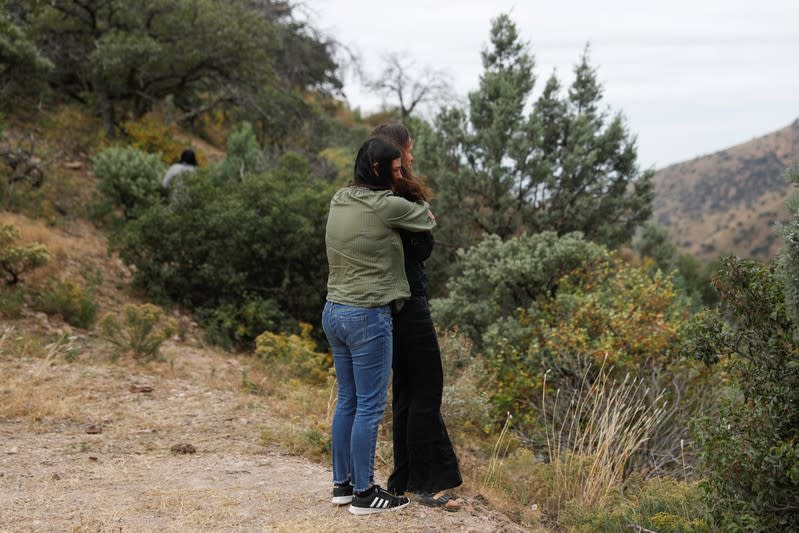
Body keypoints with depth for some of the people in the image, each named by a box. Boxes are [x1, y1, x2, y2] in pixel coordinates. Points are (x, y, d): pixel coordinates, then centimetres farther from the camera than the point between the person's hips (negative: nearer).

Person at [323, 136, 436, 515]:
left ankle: (342, 483, 22)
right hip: (367, 317, -8)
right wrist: (424, 208, 24)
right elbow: (428, 220, 2)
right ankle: (363, 493, 4)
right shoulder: (386, 207, -15)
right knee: (370, 407, -1)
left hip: (333, 312, 8)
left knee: (347, 402, 15)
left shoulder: (338, 202, 7)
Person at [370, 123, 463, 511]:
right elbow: (422, 250, -15)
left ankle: (405, 479, 20)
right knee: (426, 392, -3)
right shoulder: (402, 199, -17)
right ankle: (428, 482, 0)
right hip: (407, 302, -9)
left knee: (406, 392, 15)